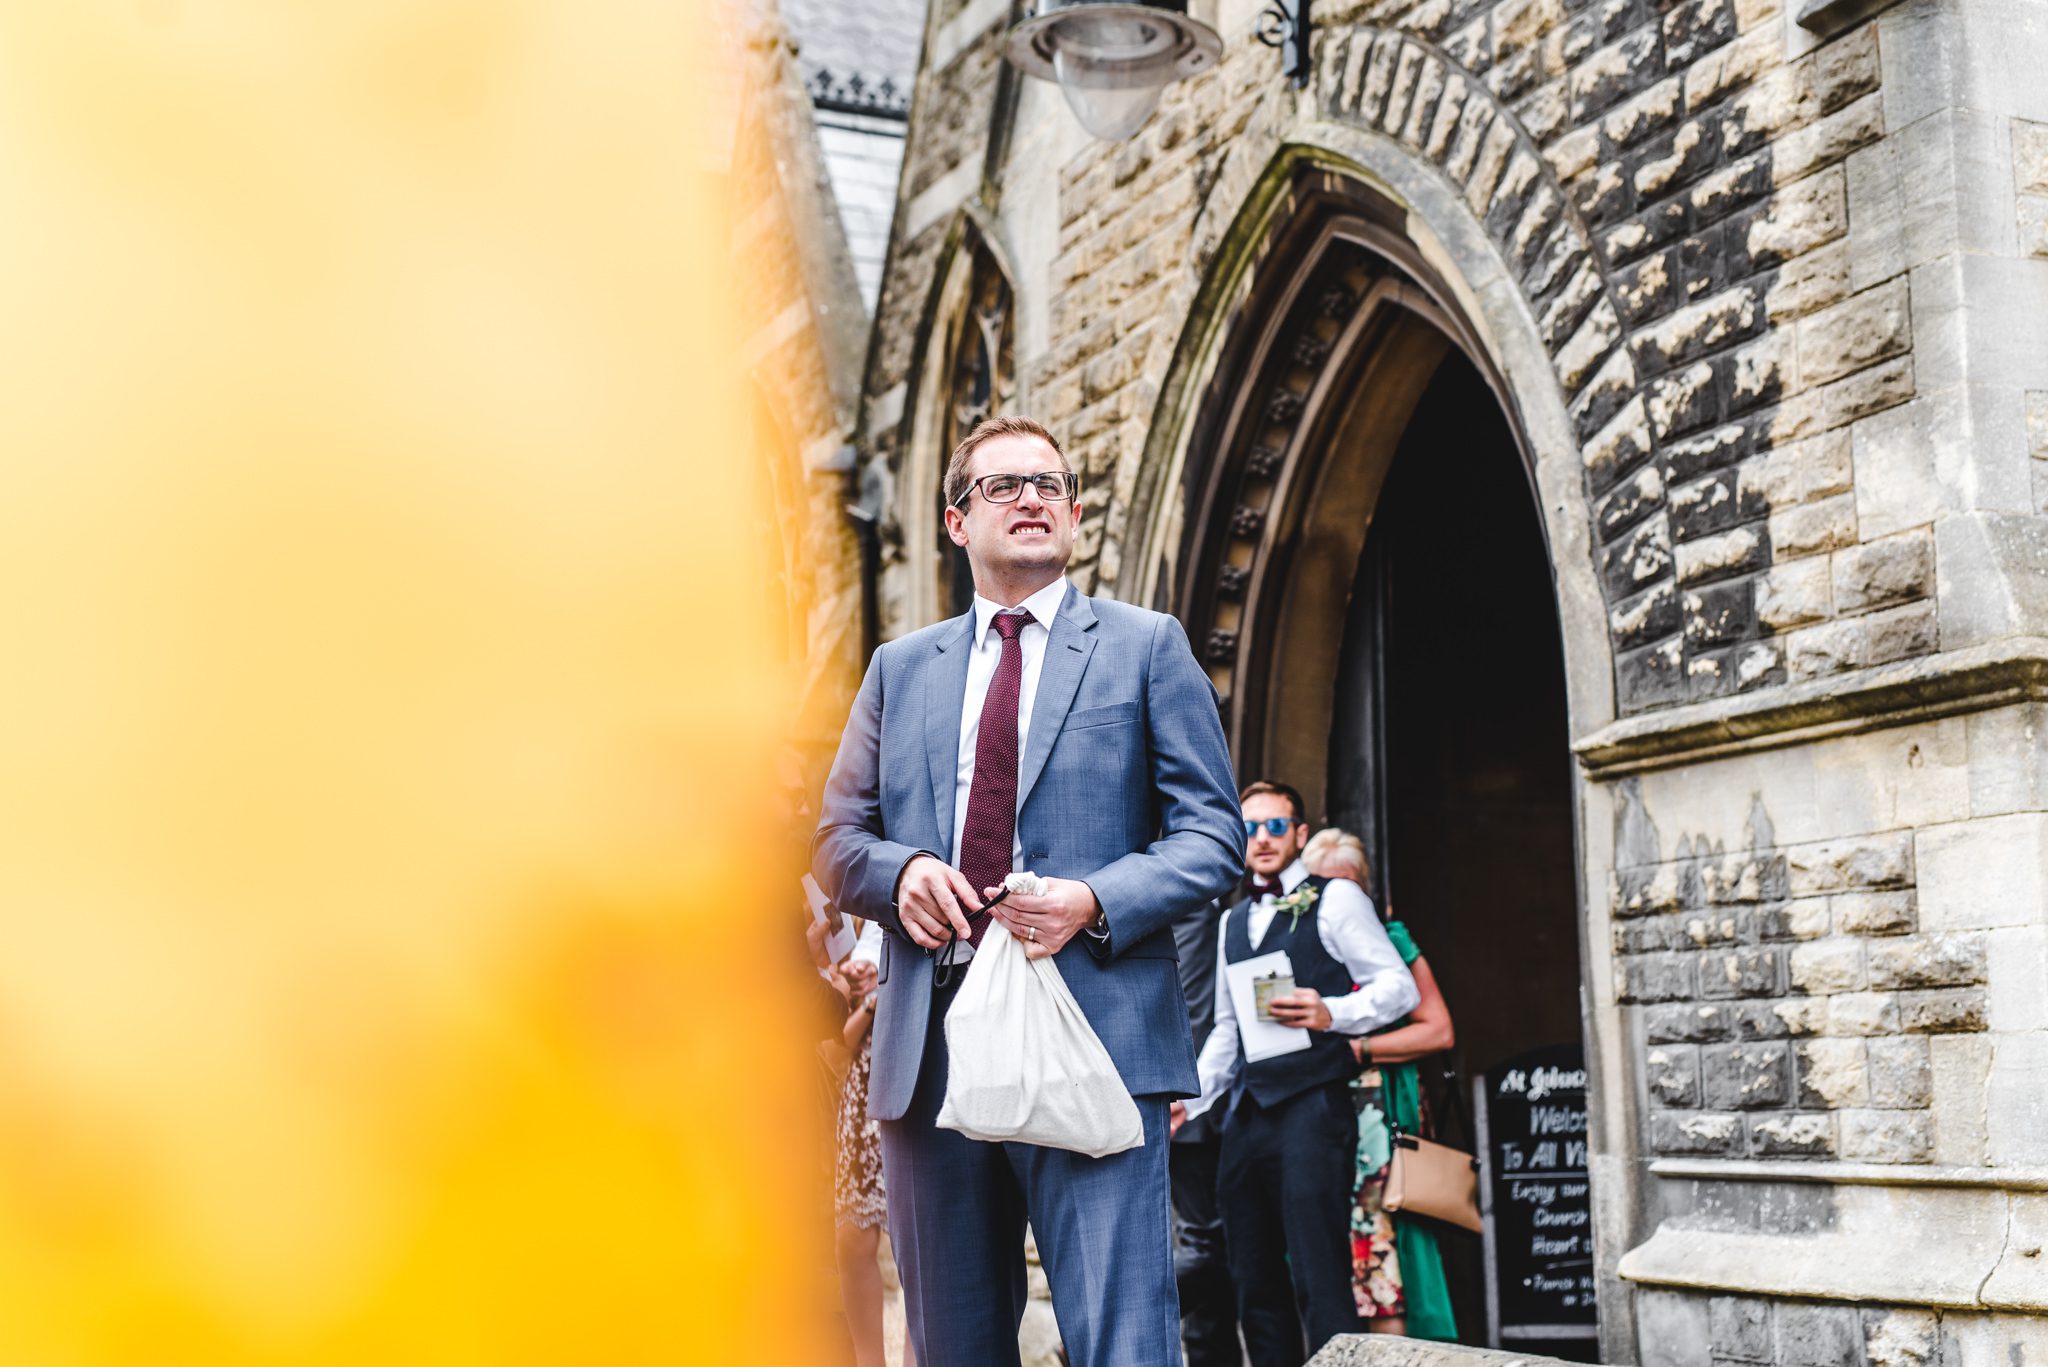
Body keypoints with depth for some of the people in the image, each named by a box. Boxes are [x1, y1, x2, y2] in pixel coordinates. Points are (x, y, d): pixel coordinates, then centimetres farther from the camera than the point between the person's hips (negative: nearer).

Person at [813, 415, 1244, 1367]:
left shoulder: (1147, 646, 9)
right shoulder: (900, 669, 19)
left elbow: (1212, 834, 3)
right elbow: (837, 838, 18)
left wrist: (1095, 902, -14)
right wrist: (898, 873, -6)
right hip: (927, 1048, 4)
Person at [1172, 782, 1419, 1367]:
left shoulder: (1334, 898, 4)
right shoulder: (1233, 921, 22)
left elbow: (1399, 985, -4)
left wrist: (1331, 1012, -21)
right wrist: (1188, 1099, 15)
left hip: (1311, 1104, -7)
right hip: (1246, 1114, 7)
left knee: (1319, 1280, -12)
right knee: (1255, 1281, 7)